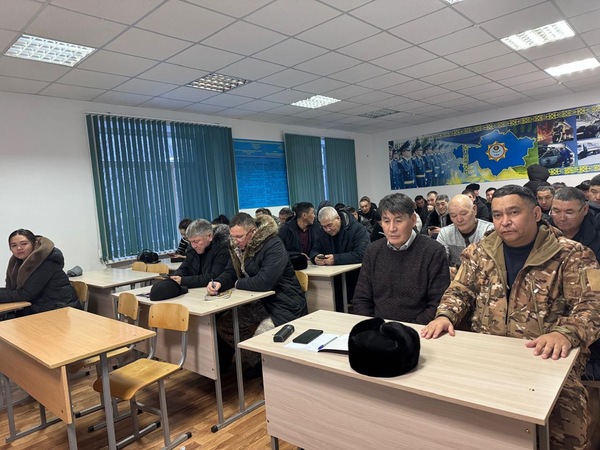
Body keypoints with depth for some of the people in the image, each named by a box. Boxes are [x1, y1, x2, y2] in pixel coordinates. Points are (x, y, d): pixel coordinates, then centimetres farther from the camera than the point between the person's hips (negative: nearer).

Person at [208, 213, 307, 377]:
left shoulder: (273, 246, -23)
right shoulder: (238, 246, 2)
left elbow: (264, 282, -32)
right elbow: (230, 273, 4)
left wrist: (238, 284, -15)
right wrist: (218, 283, -19)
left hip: (284, 305, -8)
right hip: (259, 302, 9)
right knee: (223, 325, -1)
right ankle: (257, 362, 14)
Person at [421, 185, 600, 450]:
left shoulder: (571, 255, -2)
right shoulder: (481, 252, 8)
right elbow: (461, 290, 12)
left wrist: (565, 333, -31)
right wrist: (445, 315, -9)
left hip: (547, 359, -3)